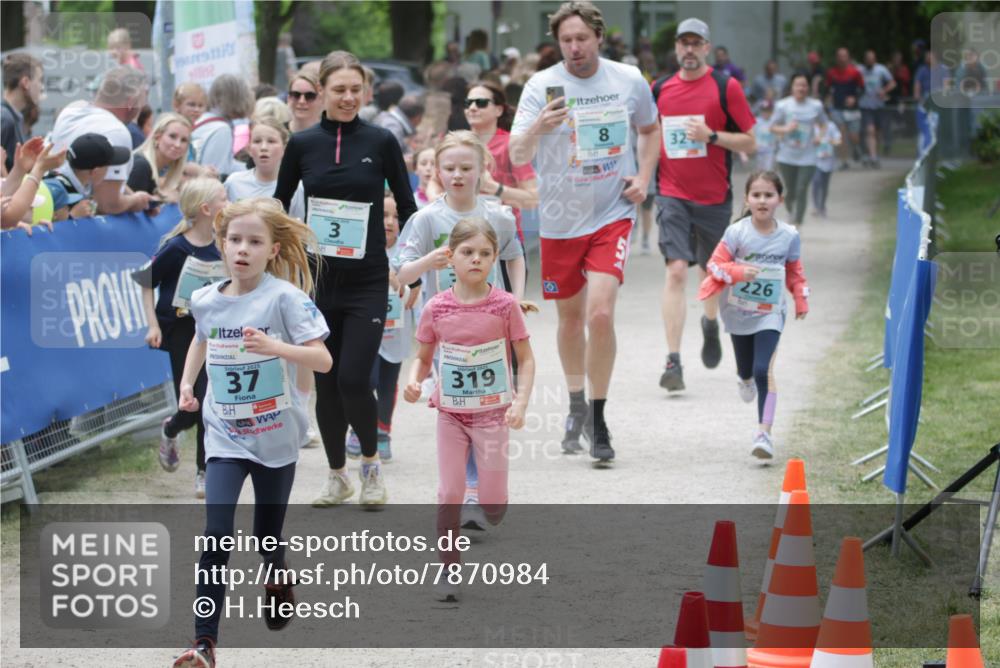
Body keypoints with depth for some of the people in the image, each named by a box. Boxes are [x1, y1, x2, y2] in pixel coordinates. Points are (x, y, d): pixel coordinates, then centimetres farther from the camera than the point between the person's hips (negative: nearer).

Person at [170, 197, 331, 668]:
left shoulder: (284, 297, -14)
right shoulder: (205, 300, -1)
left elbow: (323, 360, -19)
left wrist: (276, 347, -35)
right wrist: (187, 382, 10)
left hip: (276, 435, -2)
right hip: (225, 435, 2)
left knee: (267, 535, 14)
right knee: (217, 534, -13)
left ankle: (277, 579, 51)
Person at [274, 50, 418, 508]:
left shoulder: (380, 142, -3)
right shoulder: (302, 144, 1)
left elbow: (407, 207, 5)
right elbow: (279, 206, 13)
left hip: (368, 281, -2)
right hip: (317, 280, 2)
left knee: (353, 380, -12)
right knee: (325, 383, 6)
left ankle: (371, 463, 12)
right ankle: (337, 476, 21)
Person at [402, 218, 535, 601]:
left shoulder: (504, 305, -9)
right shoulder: (436, 309, -6)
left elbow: (525, 358, -5)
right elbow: (423, 358, 5)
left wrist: (521, 401, -18)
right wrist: (414, 382, -16)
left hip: (493, 414, -1)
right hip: (451, 414, 1)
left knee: (492, 503, 0)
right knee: (449, 494, -3)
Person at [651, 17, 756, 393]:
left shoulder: (726, 87, -3)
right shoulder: (660, 90, 5)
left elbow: (750, 143, -4)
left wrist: (711, 136, -17)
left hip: (714, 197, 0)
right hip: (673, 195, 0)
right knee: (676, 270, -14)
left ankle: (710, 324, 49)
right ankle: (673, 362, -17)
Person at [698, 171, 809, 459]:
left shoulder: (789, 236, -7)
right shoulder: (737, 232, -15)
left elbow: (795, 272, 8)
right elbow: (716, 264, -13)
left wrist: (801, 301, 9)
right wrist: (739, 272, -30)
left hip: (770, 313, -1)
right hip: (738, 311, 1)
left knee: (764, 370, -16)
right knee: (746, 370, 19)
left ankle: (764, 433, -16)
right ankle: (745, 380, 59)